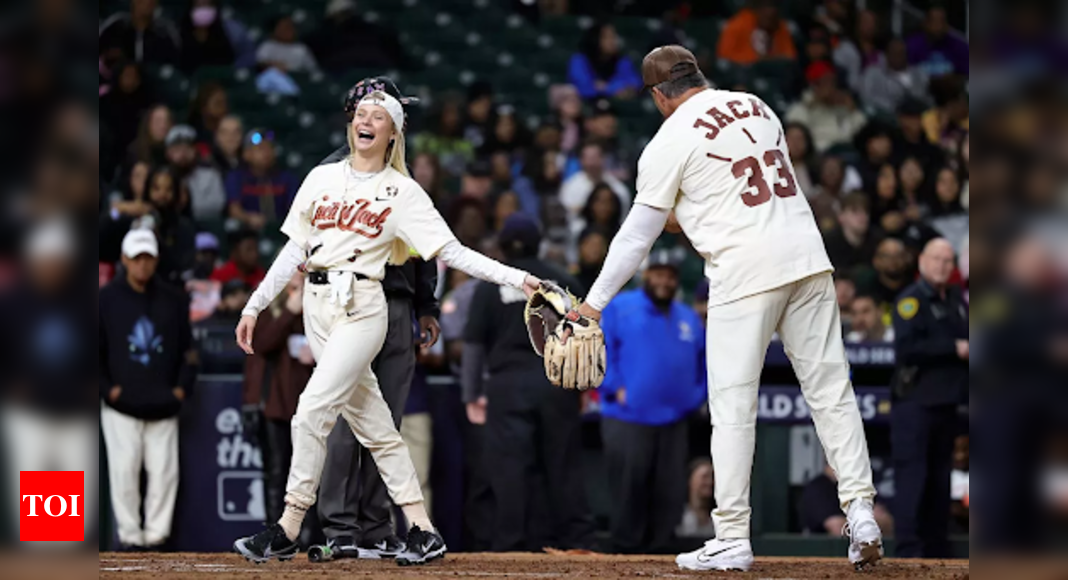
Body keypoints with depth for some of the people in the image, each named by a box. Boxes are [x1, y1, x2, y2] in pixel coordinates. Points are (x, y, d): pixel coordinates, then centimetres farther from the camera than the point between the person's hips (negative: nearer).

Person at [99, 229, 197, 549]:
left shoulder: (173, 300, 11)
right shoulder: (106, 298, 3)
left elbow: (188, 349, 14)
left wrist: (183, 387, 3)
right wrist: (107, 388, -6)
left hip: (163, 407, 2)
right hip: (120, 407, -2)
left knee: (165, 471, -2)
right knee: (124, 471, -6)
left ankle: (156, 534, 5)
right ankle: (130, 535, 0)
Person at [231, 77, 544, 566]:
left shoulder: (402, 192, 1)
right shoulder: (321, 178, 13)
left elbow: (452, 252, -4)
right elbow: (295, 250, 15)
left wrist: (515, 278, -14)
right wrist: (255, 305, 12)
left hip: (361, 307, -5)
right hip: (317, 306, 5)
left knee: (312, 412, -15)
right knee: (370, 423, 4)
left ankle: (286, 531, -8)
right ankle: (422, 531, 8)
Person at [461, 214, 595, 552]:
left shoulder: (489, 288, 4)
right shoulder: (565, 284, 10)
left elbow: (474, 344, 3)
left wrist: (472, 394, 8)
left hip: (508, 384, -2)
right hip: (557, 383, 2)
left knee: (510, 466, -2)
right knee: (563, 464, 6)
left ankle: (513, 543, -5)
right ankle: (576, 539, 6)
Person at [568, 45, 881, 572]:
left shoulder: (669, 142, -1)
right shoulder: (757, 108, 16)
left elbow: (638, 234, 2)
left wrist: (594, 302, 9)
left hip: (745, 271, -5)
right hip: (807, 259, 5)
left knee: (733, 406, -1)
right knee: (830, 388, 7)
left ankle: (732, 539, -1)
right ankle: (860, 513, 0)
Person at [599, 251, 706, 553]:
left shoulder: (689, 319, 18)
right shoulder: (618, 308, 2)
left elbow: (705, 363, 24)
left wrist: (696, 395, 9)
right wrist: (615, 388, -12)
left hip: (674, 423, 5)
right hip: (628, 419, -5)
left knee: (668, 495, 3)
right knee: (628, 488, -7)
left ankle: (659, 549, 9)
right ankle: (626, 550, 0)